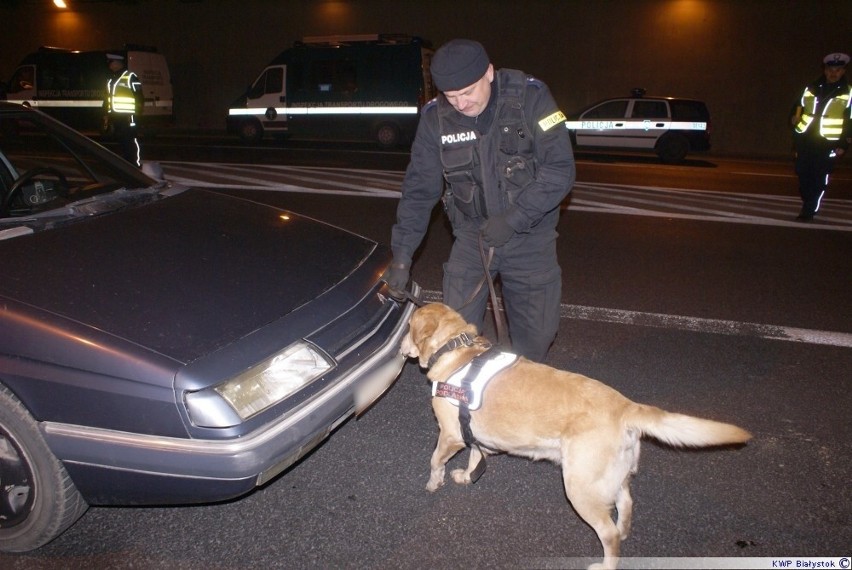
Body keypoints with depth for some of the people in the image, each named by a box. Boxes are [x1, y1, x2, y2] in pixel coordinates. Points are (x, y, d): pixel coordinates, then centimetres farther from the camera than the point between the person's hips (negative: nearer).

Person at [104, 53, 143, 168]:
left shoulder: (130, 77, -6)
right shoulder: (111, 79, 19)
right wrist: (107, 115, 18)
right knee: (121, 142, 11)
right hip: (116, 117, 8)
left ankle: (136, 166, -5)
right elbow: (108, 99, 24)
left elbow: (139, 97, -9)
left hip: (128, 117, -8)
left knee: (132, 142, -8)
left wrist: (137, 114, -14)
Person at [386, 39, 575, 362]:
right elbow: (419, 189, -5)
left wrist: (513, 218, -23)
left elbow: (560, 171, -16)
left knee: (536, 334, 7)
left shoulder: (530, 97, -16)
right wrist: (402, 256, -9)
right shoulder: (436, 117, -9)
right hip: (472, 235, 1)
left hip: (529, 237, -1)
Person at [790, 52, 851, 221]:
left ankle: (809, 211, 2)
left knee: (819, 179, -5)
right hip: (805, 141, 3)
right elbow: (798, 109, 21)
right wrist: (794, 119, 3)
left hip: (827, 144, -3)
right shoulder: (811, 89, 11)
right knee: (803, 175, 8)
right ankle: (808, 205, 26)